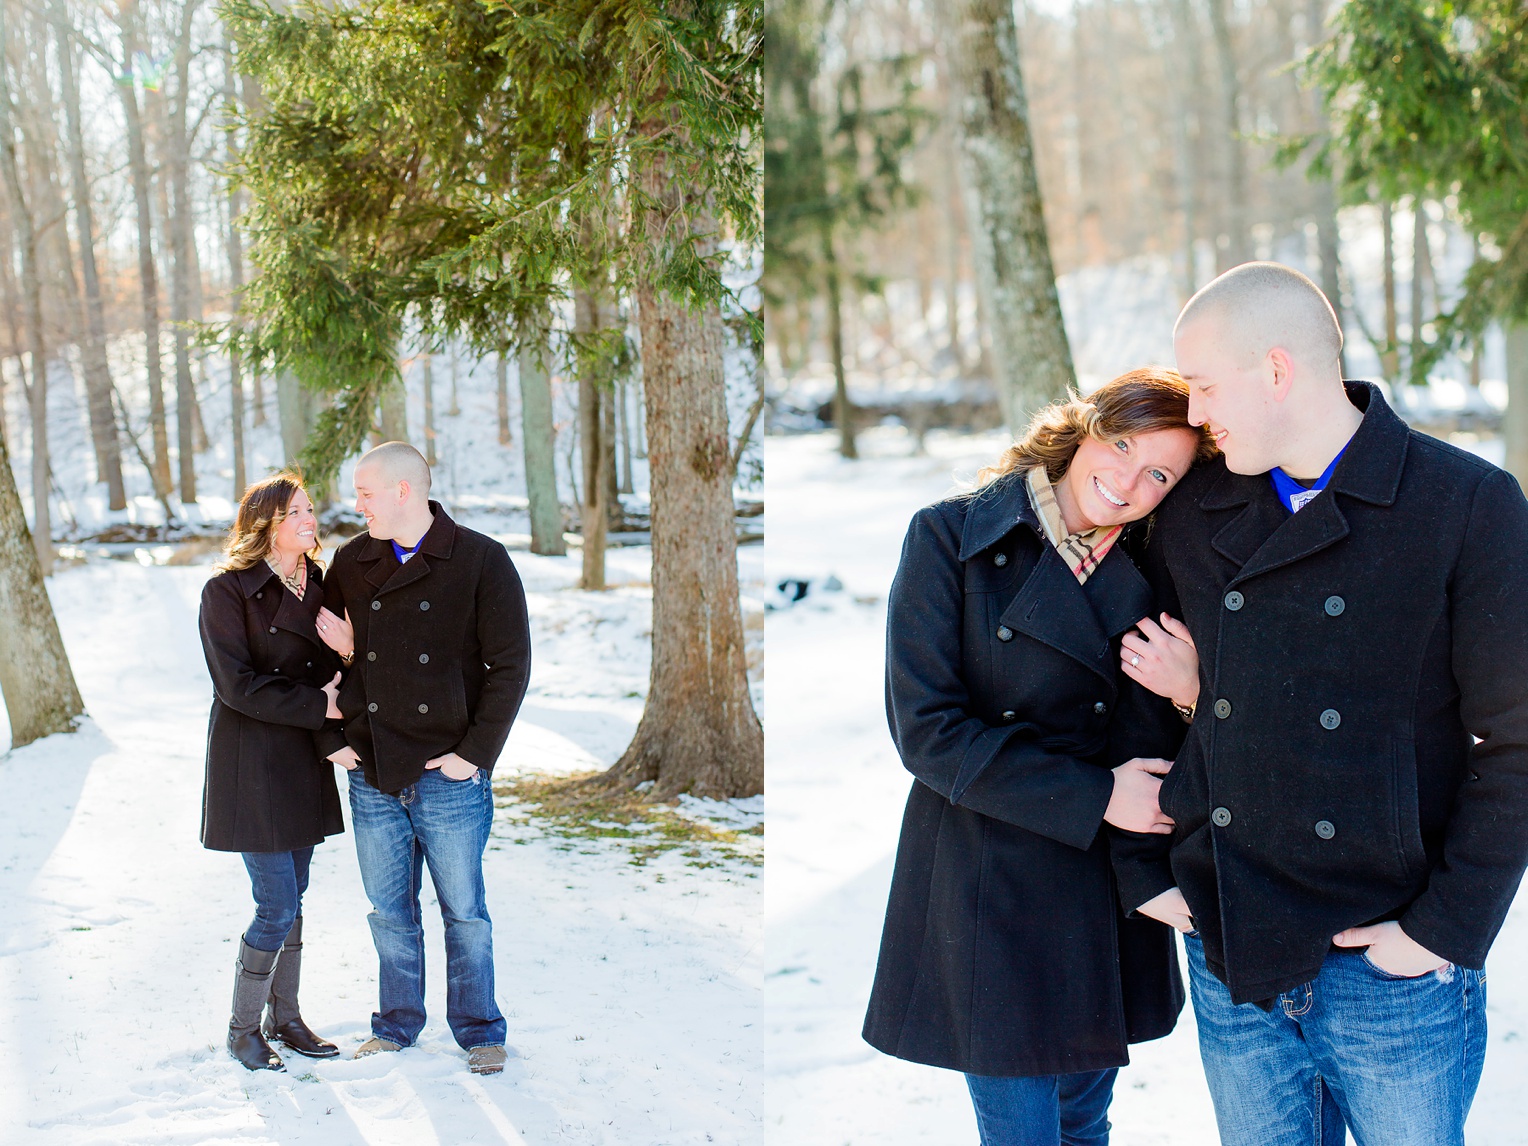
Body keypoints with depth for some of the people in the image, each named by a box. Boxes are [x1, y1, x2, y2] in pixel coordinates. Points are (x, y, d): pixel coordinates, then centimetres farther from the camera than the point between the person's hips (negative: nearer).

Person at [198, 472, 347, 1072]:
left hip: (305, 760, 6)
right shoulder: (227, 590, -11)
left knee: (292, 901, 12)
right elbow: (239, 685, -16)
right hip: (252, 764, -6)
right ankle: (243, 1028, 11)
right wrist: (320, 706, -17)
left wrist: (342, 673, -11)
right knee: (277, 909, -6)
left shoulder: (319, 583, 9)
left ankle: (285, 1018, 25)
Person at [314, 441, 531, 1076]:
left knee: (465, 911, 5)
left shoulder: (481, 560, -6)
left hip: (450, 777, -4)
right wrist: (334, 739, 4)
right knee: (389, 910, 12)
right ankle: (397, 1023, 26)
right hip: (372, 775, 4)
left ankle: (479, 1031, 19)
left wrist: (476, 752, -10)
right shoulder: (351, 562, 7)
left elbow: (510, 665, -6)